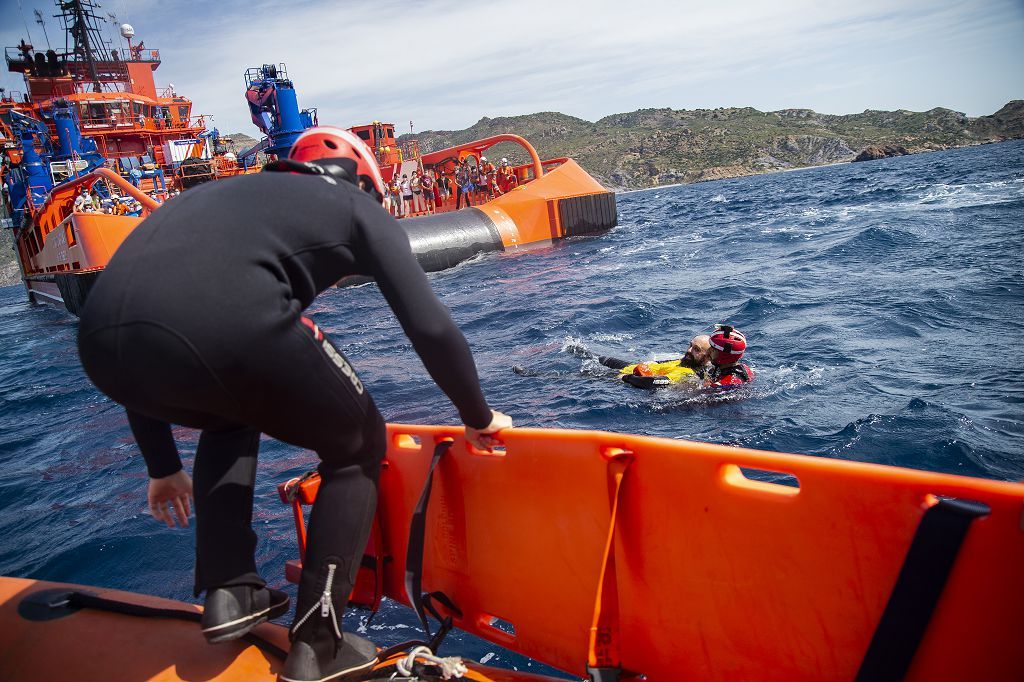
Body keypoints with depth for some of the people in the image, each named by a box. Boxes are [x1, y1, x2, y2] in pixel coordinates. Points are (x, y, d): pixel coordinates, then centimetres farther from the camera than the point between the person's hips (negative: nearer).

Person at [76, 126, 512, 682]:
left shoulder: (222, 195, 38)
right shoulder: (358, 207, 25)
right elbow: (431, 329, 13)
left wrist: (162, 466, 47)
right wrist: (478, 417, 30)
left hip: (100, 346, 7)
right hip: (231, 330, -6)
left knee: (231, 415, 38)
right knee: (358, 451, 21)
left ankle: (228, 593, 29)